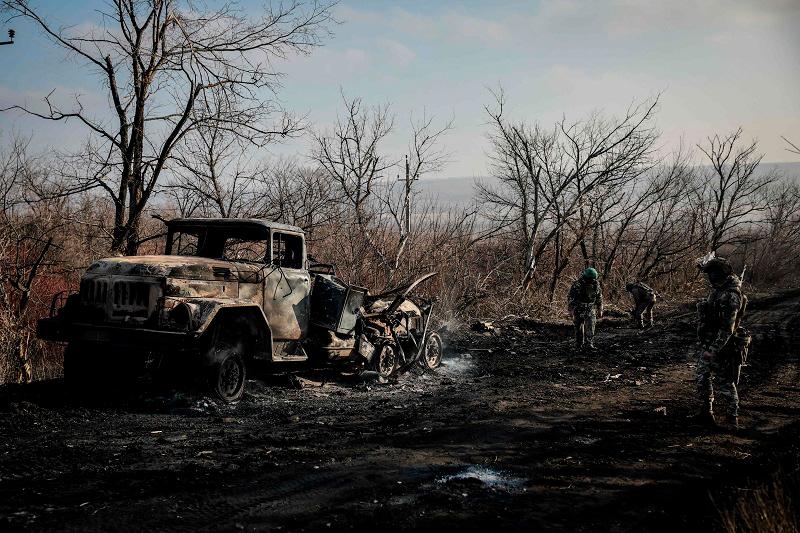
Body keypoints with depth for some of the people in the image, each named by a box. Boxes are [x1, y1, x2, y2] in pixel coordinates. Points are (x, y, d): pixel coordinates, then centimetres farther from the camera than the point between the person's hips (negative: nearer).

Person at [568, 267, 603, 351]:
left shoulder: (596, 284, -3)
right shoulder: (577, 284, -16)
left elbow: (599, 297, 11)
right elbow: (570, 297, -12)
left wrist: (600, 309, 11)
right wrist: (571, 310, -13)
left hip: (590, 308, 3)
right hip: (578, 309, -3)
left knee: (590, 326, -10)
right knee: (579, 328, 3)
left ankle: (589, 344, -9)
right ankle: (579, 345, 14)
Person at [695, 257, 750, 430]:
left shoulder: (730, 296, -25)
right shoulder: (718, 289, 1)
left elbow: (727, 328, -28)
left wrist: (713, 349, -28)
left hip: (721, 346, -10)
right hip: (709, 344, 10)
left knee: (724, 385, 0)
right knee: (702, 377, 17)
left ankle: (732, 422, 11)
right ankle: (706, 413, 30)